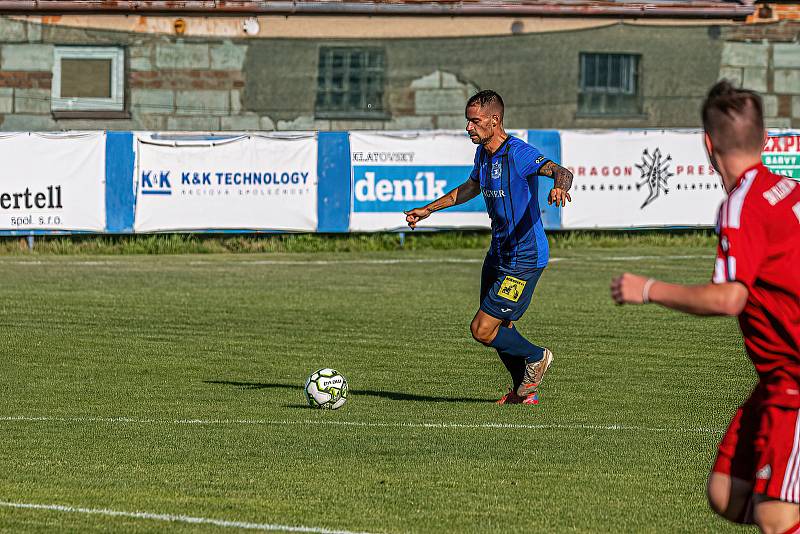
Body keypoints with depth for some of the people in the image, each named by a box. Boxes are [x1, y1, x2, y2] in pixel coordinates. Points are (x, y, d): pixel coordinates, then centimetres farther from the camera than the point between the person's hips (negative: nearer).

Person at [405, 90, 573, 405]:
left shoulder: (518, 153, -20)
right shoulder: (483, 152, 7)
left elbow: (560, 172, -34)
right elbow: (471, 188, 27)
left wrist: (559, 186, -58)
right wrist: (428, 210, 30)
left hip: (523, 258, -9)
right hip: (499, 253, 9)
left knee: (482, 330, -9)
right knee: (500, 328, 15)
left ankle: (536, 357, 15)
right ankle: (524, 392, 32)